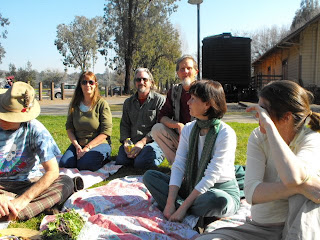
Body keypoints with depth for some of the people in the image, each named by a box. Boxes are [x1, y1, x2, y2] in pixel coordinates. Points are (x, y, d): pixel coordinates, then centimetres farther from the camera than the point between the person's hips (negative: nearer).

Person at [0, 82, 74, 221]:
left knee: (66, 182, -28)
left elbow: (52, 171, -17)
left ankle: (12, 216, -36)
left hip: (28, 182, 1)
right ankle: (43, 205, -30)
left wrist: (24, 198, -28)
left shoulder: (35, 129, -14)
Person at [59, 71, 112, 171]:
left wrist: (87, 147, -16)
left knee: (84, 164, -30)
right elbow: (69, 128, 7)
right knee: (64, 163, -19)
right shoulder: (74, 104, 8)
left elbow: (106, 132, -10)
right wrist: (77, 146, -10)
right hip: (78, 143, 4)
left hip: (99, 143, -4)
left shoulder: (102, 104, -5)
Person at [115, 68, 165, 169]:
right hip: (132, 143, 4)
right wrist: (126, 142, -2)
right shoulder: (128, 102, 20)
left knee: (141, 163, -29)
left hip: (152, 141, -4)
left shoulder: (159, 100, 2)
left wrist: (142, 142, -14)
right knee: (120, 161, -22)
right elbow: (124, 125, 18)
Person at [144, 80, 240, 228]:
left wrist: (183, 207, -26)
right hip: (192, 188, 6)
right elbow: (178, 166, -8)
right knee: (149, 176, -7)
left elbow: (211, 177, -23)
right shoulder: (188, 129, 0)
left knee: (218, 200, -41)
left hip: (222, 190, -5)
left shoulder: (226, 134, -19)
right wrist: (170, 203, -20)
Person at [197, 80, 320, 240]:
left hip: (298, 227, -2)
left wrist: (269, 124, -32)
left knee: (302, 183, -31)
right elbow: (251, 193, -18)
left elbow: (292, 178, -38)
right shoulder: (258, 137, -6)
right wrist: (299, 186, -31)